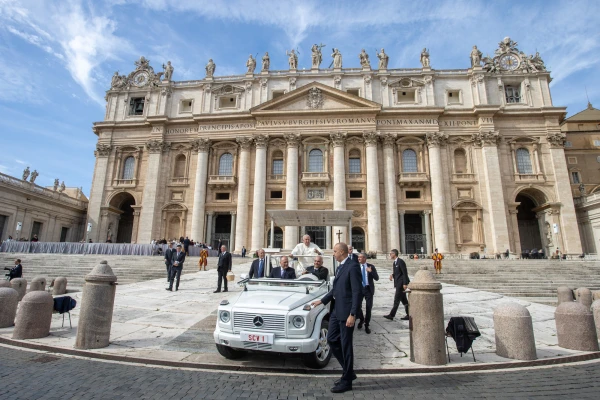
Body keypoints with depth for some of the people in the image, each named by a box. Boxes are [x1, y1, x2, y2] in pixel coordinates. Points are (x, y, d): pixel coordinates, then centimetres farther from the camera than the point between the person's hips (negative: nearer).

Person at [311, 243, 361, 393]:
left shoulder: (353, 266, -15)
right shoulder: (340, 266, 12)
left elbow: (357, 292, -19)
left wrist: (352, 314, -21)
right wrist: (322, 301, 16)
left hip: (346, 311, -9)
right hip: (336, 310, 9)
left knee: (346, 345, 3)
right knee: (331, 340, 13)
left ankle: (347, 381, 20)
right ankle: (348, 371, 29)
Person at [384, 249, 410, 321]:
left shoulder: (400, 261, -14)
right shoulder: (395, 262, 14)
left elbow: (405, 273, -17)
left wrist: (405, 283, -20)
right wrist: (392, 275, 0)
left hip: (401, 283, -9)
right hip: (398, 283, 9)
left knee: (396, 300, -6)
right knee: (404, 300, 12)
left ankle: (391, 315, -3)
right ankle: (409, 315, 18)